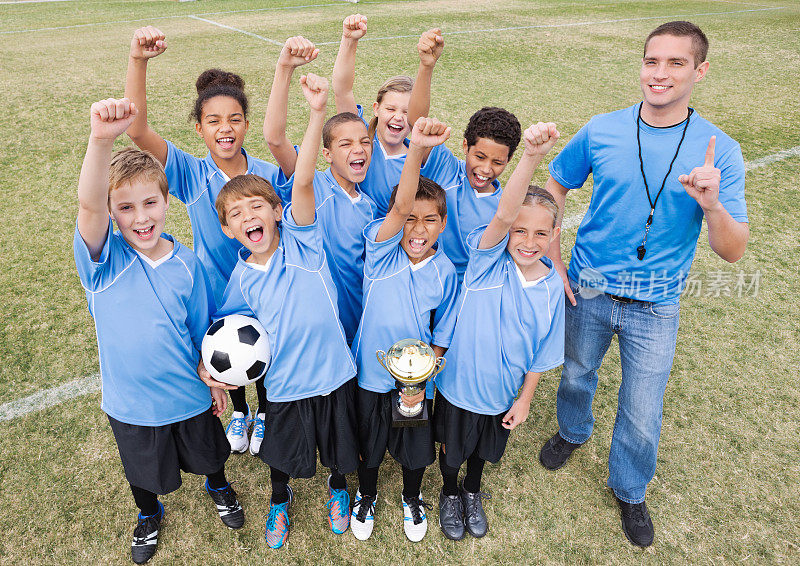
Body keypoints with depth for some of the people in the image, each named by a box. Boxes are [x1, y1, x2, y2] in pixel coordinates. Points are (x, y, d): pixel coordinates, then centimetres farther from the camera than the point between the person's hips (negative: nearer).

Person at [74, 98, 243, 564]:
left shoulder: (187, 264, -13)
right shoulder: (104, 258, -19)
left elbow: (202, 329, -3)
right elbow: (88, 205, -40)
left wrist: (214, 381, 4)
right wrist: (101, 141, -57)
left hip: (188, 394, 1)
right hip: (130, 401, 0)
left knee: (207, 455, 25)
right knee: (143, 471, 24)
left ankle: (218, 486, 59)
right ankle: (149, 515, 56)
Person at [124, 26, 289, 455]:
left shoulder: (269, 176, -15)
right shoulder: (192, 175, -18)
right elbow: (137, 130, -28)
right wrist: (138, 60, -42)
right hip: (217, 294, 1)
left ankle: (264, 413, 50)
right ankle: (239, 412, 53)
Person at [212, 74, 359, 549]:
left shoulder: (301, 239, -13)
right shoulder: (242, 278, -4)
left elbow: (303, 181, -28)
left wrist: (318, 112, -40)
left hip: (333, 375, -2)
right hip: (282, 384, 2)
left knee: (339, 447, 21)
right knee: (281, 451, 23)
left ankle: (339, 489, 55)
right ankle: (280, 500, 56)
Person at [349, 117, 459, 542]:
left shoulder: (445, 272, -12)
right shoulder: (381, 248, -16)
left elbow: (441, 336, -4)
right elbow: (400, 205, -37)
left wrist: (420, 381, -14)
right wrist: (416, 148, -51)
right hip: (371, 374, -1)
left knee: (415, 447, 21)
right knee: (369, 445, 21)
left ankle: (412, 499, 52)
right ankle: (366, 496, 51)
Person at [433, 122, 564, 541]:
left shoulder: (552, 287, -12)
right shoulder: (488, 259, -21)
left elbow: (541, 353, -2)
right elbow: (502, 215, -41)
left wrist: (524, 399, 2)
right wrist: (531, 156, -54)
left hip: (501, 392, 3)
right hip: (458, 382, -2)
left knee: (484, 450, 27)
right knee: (452, 448, 22)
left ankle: (472, 493, 58)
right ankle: (450, 494, 53)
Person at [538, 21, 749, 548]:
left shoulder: (720, 151, -11)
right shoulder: (601, 131, -9)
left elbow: (733, 252, -13)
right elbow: (555, 188, 6)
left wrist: (712, 206, -34)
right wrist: (553, 257, -2)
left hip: (655, 307, -1)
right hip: (586, 289, 1)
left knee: (642, 416, 11)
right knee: (576, 375, 23)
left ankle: (630, 490, 40)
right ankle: (573, 432, 56)